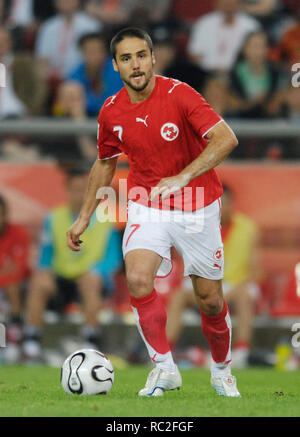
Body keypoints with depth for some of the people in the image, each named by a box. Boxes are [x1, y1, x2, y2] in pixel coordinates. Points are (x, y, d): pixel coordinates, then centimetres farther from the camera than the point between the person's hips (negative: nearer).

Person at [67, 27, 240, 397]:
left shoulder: (179, 95, -18)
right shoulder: (111, 112, -4)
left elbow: (226, 138, -27)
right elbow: (105, 163, 15)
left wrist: (183, 177, -37)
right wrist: (84, 217, 13)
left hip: (197, 208, -2)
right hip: (146, 207, 2)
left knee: (210, 301, 5)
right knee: (138, 280, -25)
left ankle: (221, 370, 33)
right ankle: (164, 367, -11)